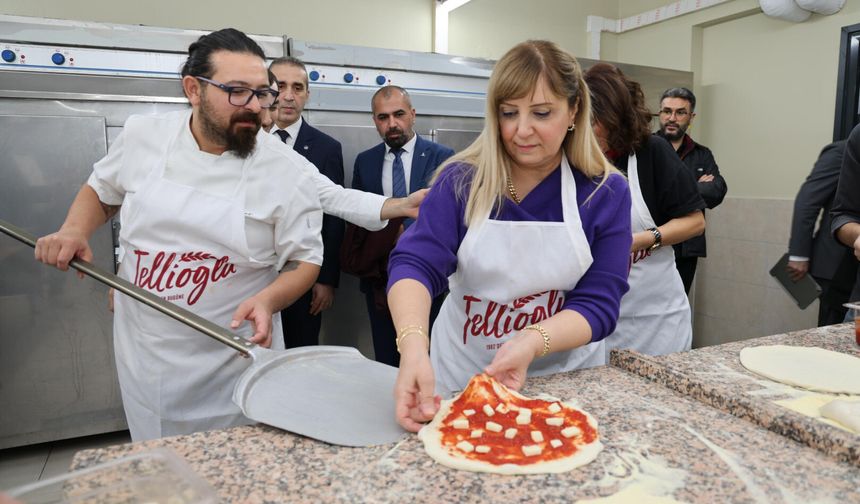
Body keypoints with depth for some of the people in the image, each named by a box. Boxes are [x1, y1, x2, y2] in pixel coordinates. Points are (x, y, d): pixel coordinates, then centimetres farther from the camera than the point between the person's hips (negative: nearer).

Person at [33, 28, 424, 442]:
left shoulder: (288, 169, -13)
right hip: (141, 355, 3)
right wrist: (74, 231, -5)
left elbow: (305, 259, -6)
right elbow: (101, 190, 14)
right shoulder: (141, 135, -4)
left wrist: (268, 299, -24)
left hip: (233, 361, -2)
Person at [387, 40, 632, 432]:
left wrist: (531, 343, -32)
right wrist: (413, 346, -41)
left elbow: (598, 303, -14)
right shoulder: (462, 181, -11)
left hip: (564, 379, 1)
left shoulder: (606, 193, -10)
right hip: (461, 375, 0)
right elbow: (416, 264, -23)